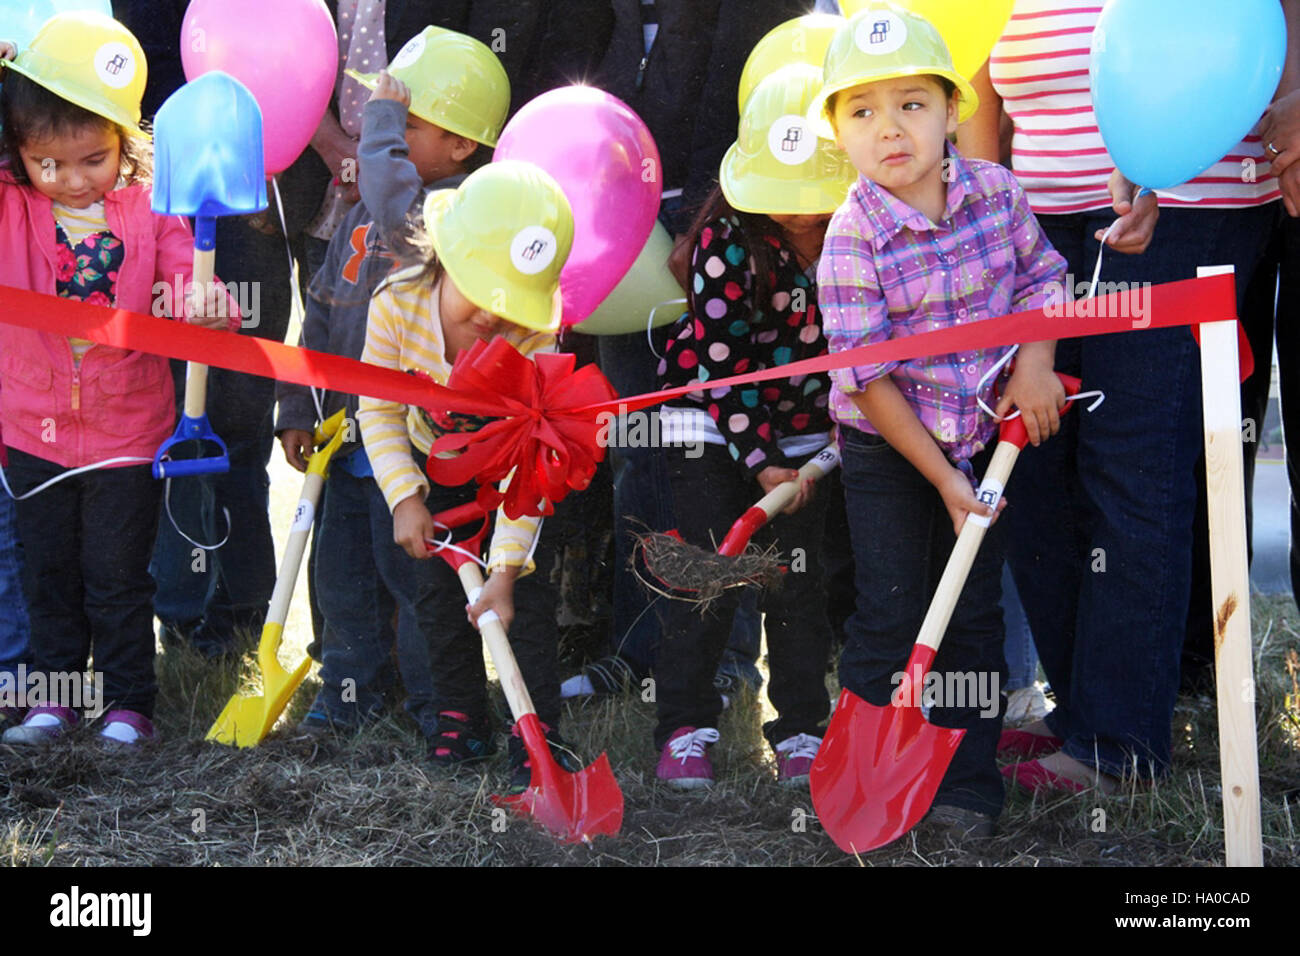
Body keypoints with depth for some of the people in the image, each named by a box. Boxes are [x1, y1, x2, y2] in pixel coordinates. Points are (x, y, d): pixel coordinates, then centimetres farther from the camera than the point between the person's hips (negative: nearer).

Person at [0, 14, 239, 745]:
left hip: (128, 431, -2)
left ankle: (131, 702, 23)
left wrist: (206, 304, -35)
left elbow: (187, 278, -10)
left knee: (118, 576, 9)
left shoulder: (150, 212, -9)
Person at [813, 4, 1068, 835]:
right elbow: (867, 378, -18)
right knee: (891, 621, -1)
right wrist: (942, 477, -17)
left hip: (984, 433, 4)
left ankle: (969, 782, 20)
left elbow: (1040, 273, 9)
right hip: (888, 450, -3)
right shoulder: (853, 238, -20)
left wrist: (1035, 361, -9)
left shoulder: (997, 191, -8)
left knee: (976, 616, 9)